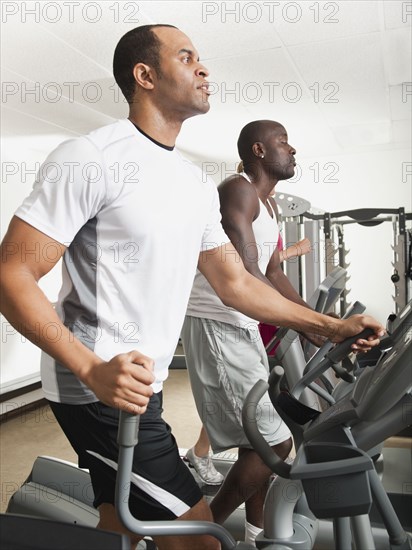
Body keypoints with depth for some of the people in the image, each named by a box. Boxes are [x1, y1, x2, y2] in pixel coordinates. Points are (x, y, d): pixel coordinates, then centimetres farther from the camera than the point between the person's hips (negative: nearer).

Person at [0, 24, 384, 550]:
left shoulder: (199, 185, 10)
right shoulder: (90, 159, -14)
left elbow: (235, 282, 13)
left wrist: (332, 327, 10)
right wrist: (93, 369, -30)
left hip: (139, 387, 8)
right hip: (97, 388, -8)